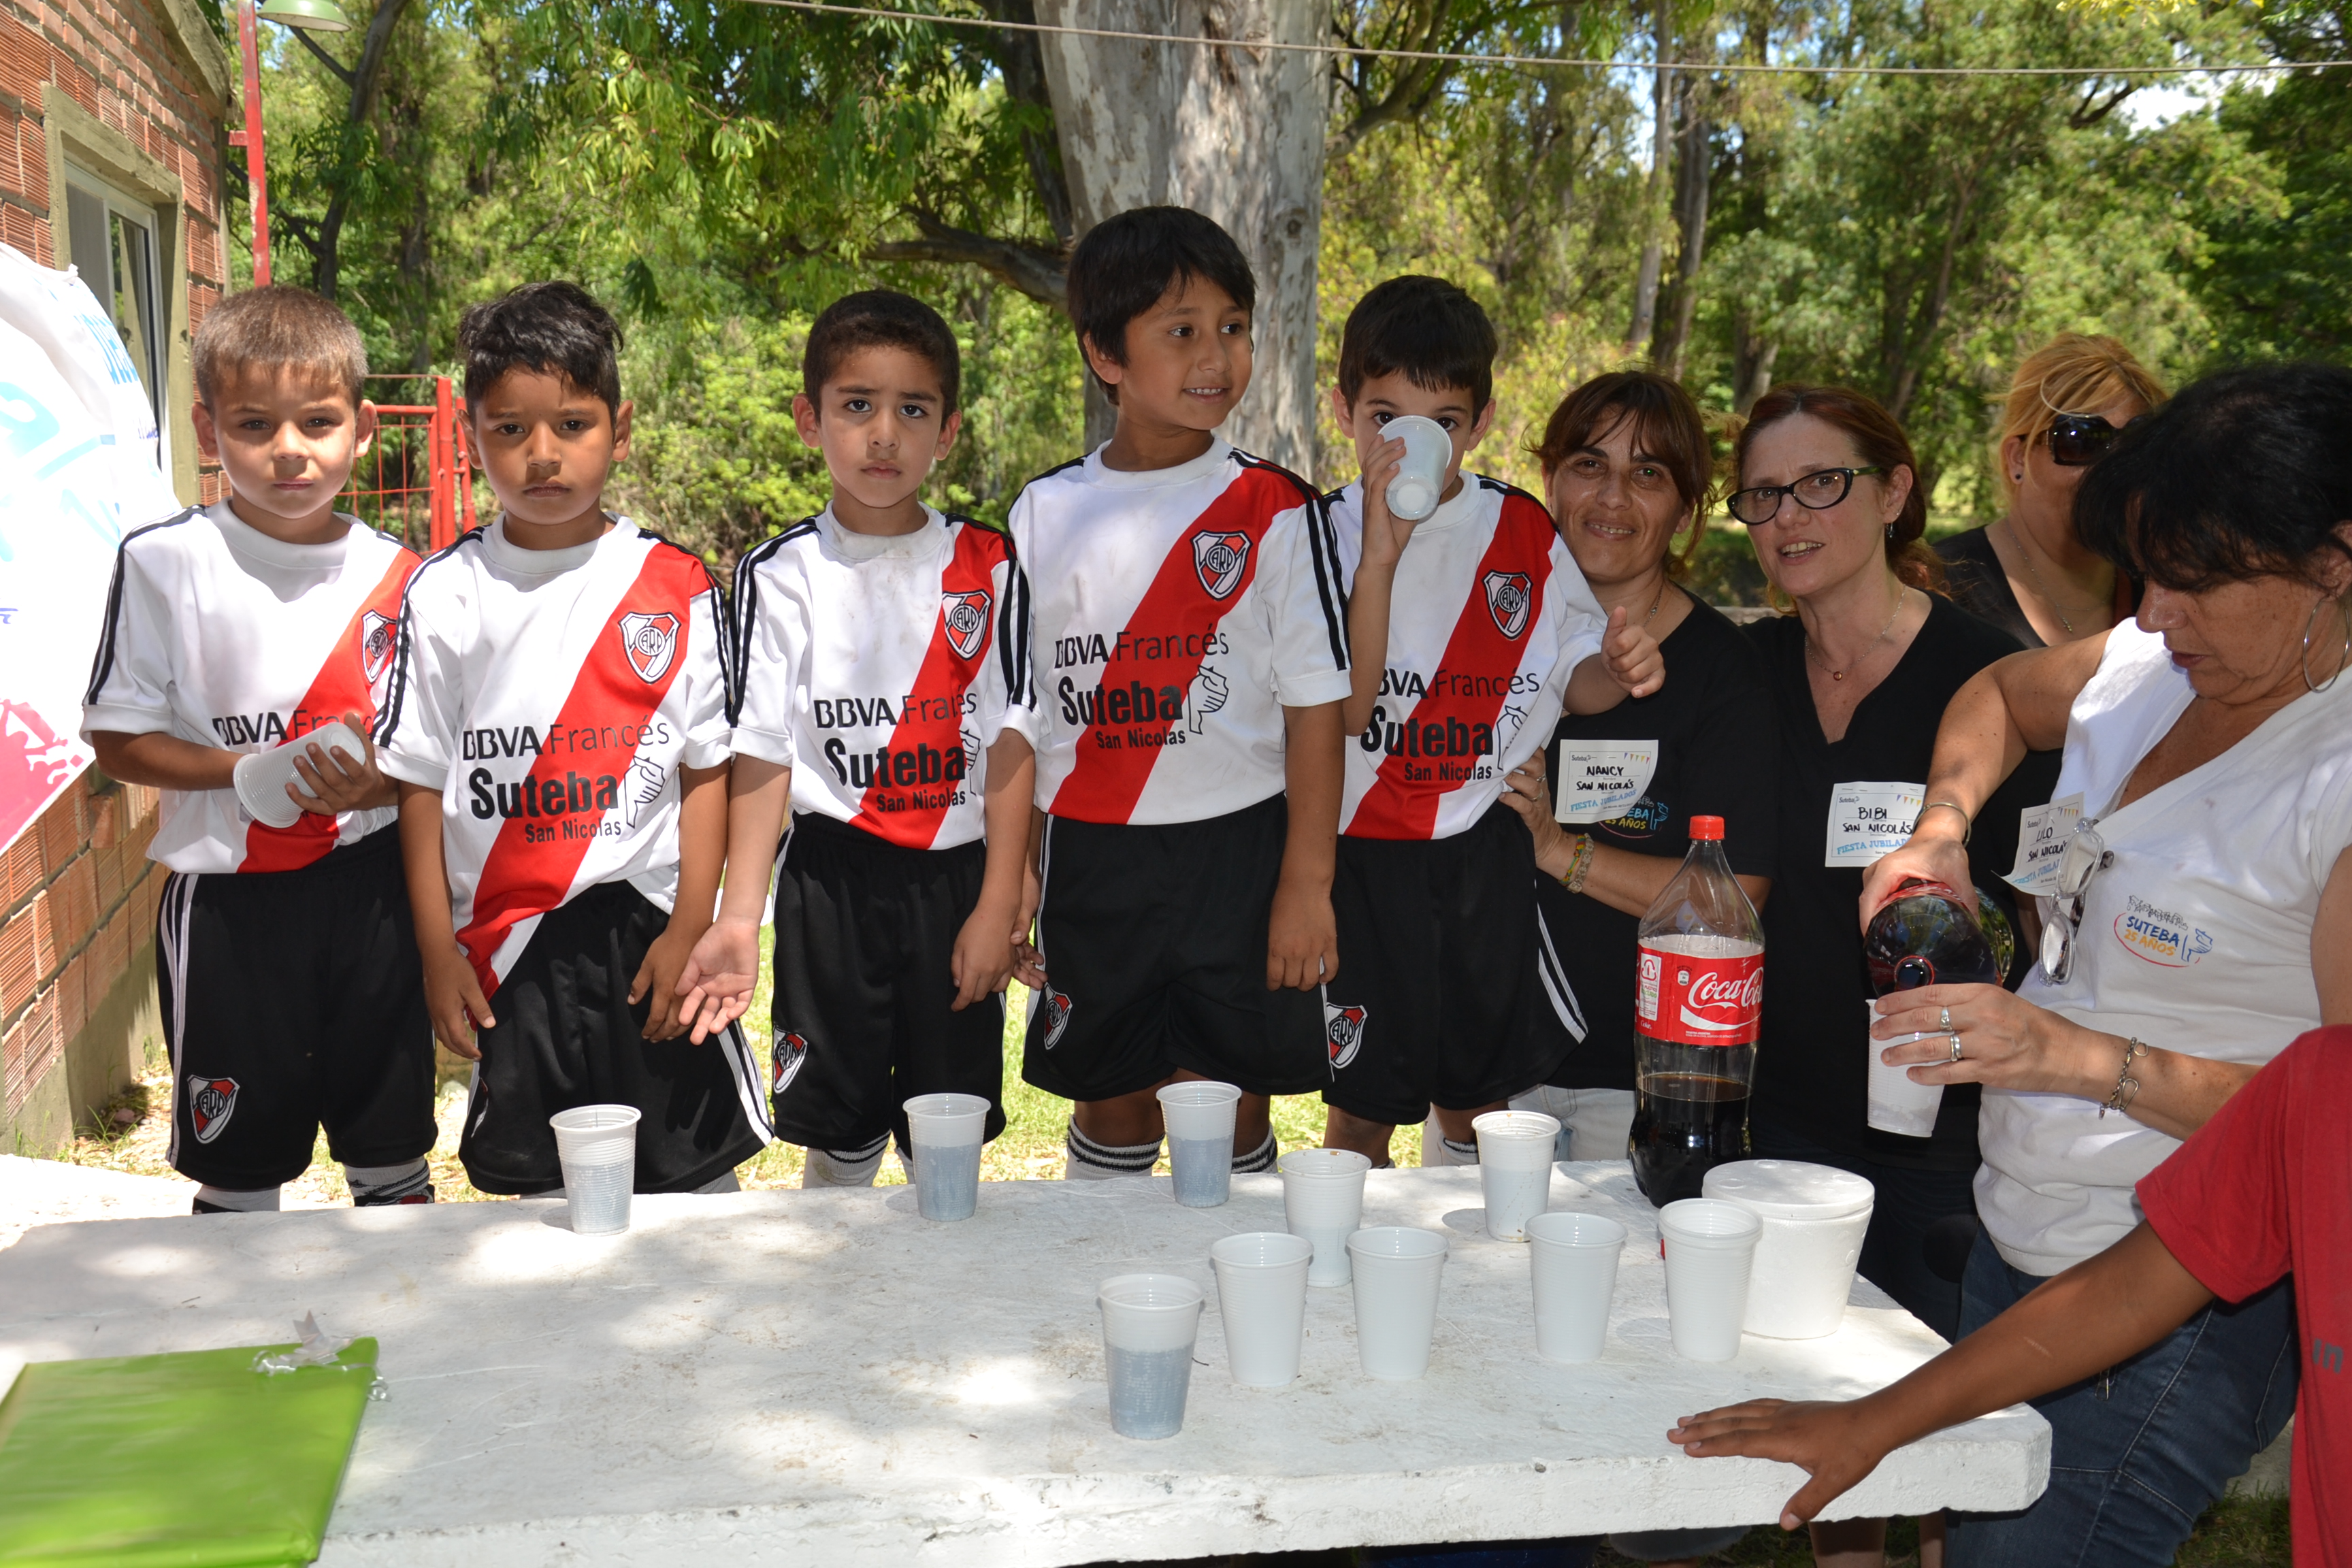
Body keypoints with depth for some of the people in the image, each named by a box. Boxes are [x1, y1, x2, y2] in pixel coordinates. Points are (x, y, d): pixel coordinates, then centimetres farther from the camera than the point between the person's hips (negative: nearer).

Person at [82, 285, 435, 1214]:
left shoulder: (397, 576, 1)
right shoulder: (164, 564, -7)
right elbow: (119, 742, -5)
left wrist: (371, 784, -14)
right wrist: (255, 768, -20)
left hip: (372, 890, 2)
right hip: (228, 901, -2)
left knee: (393, 1159, 14)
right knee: (237, 1172, 11)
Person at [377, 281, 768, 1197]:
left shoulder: (676, 589, -1)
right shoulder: (445, 594, 1)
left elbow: (706, 770, 0)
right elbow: (422, 782, 3)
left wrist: (689, 929, -7)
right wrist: (438, 950, 0)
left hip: (647, 926, -1)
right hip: (507, 944, 1)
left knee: (694, 1178, 3)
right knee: (537, 1185, 10)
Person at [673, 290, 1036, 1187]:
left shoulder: (987, 568, 1)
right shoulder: (780, 576, -1)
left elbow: (1009, 742, -1)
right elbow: (763, 756, -3)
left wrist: (999, 903, -6)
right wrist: (739, 919, -10)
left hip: (957, 876, 1)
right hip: (832, 878, 0)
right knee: (839, 1133, 7)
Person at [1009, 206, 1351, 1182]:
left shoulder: (1274, 510, -3)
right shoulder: (1047, 513, 3)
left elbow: (1315, 704, -3)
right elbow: (1020, 709, 8)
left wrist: (1307, 882, -8)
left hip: (1237, 849, -2)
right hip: (1090, 856, 2)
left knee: (1229, 1111, 6)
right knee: (1109, 1101, 13)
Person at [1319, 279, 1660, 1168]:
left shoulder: (1523, 533, 1)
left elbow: (1569, 678, 9)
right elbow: (1344, 708, -17)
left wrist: (1617, 669, -14)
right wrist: (1379, 553, -24)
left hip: (1486, 859, 2)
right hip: (1361, 858, -2)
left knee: (1479, 1093, 15)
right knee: (1360, 1104, 8)